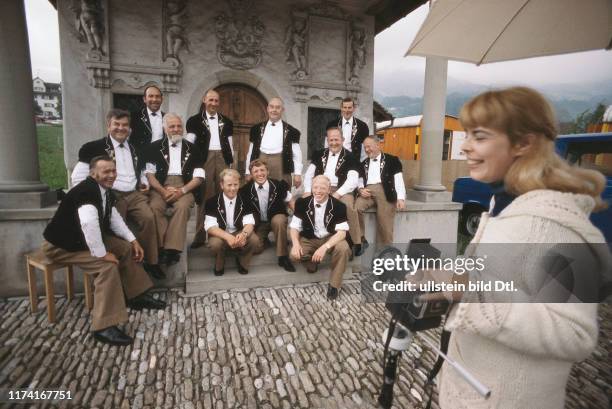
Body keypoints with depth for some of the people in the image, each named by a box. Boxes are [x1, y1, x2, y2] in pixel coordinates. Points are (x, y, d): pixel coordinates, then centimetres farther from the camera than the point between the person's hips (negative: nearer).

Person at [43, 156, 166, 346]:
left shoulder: (106, 190, 1)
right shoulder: (86, 191, -28)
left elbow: (114, 217, 10)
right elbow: (88, 223, -41)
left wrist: (133, 240, 3)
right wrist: (102, 253, -33)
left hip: (86, 238, 10)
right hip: (61, 245, -10)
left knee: (126, 248, 7)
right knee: (108, 265, -27)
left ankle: (136, 296, 19)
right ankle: (104, 327, -21)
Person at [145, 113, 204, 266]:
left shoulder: (192, 148, 13)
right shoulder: (156, 147, 14)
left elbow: (199, 177, 5)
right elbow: (149, 173, 6)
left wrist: (181, 191, -11)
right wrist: (163, 191, -12)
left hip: (184, 187, -1)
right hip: (161, 186, 1)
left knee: (182, 207, -32)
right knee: (154, 206, -30)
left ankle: (173, 249, -29)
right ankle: (160, 248, -23)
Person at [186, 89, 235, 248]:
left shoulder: (227, 121, 16)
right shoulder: (195, 120, 7)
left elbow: (230, 143, 14)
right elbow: (189, 142, 1)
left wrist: (231, 162, 7)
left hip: (222, 159, 3)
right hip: (204, 159, -3)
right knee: (204, 196, -3)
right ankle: (200, 234, 2)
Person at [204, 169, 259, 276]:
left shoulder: (244, 200, -5)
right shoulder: (213, 202, -12)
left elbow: (249, 223, -13)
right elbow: (210, 227, -19)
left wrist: (244, 234, -38)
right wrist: (227, 237, -38)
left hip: (239, 234, 2)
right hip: (220, 235, -2)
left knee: (254, 240, -28)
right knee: (215, 243, -35)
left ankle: (242, 262, 6)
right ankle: (219, 265, 2)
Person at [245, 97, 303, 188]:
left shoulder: (290, 131, 5)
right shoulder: (257, 129, 12)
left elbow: (296, 154, 3)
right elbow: (251, 151, 12)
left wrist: (297, 174, -4)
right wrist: (248, 172, 9)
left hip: (281, 166, -2)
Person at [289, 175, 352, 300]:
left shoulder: (338, 206, -16)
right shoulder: (302, 203, -10)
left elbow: (342, 232, -21)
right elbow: (294, 227, -6)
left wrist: (325, 247, -37)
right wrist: (296, 244, -27)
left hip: (331, 239, -1)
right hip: (309, 239, 2)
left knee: (343, 249, -33)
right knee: (294, 255, -26)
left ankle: (334, 284, -9)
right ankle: (312, 260, 12)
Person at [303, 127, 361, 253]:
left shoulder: (350, 157, 2)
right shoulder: (319, 155, 15)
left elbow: (353, 180, -11)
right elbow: (309, 174, 12)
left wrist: (337, 194, -23)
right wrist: (307, 191, -7)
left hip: (341, 191, -3)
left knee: (348, 207, -34)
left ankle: (357, 242, -18)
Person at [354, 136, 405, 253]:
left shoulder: (392, 160, 12)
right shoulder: (364, 163, 26)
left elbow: (398, 180, 3)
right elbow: (360, 181, 24)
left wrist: (400, 198, -11)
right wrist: (361, 189, 0)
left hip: (384, 190, -3)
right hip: (367, 191, 3)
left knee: (384, 222, -18)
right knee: (355, 208, -26)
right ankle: (360, 241, -15)